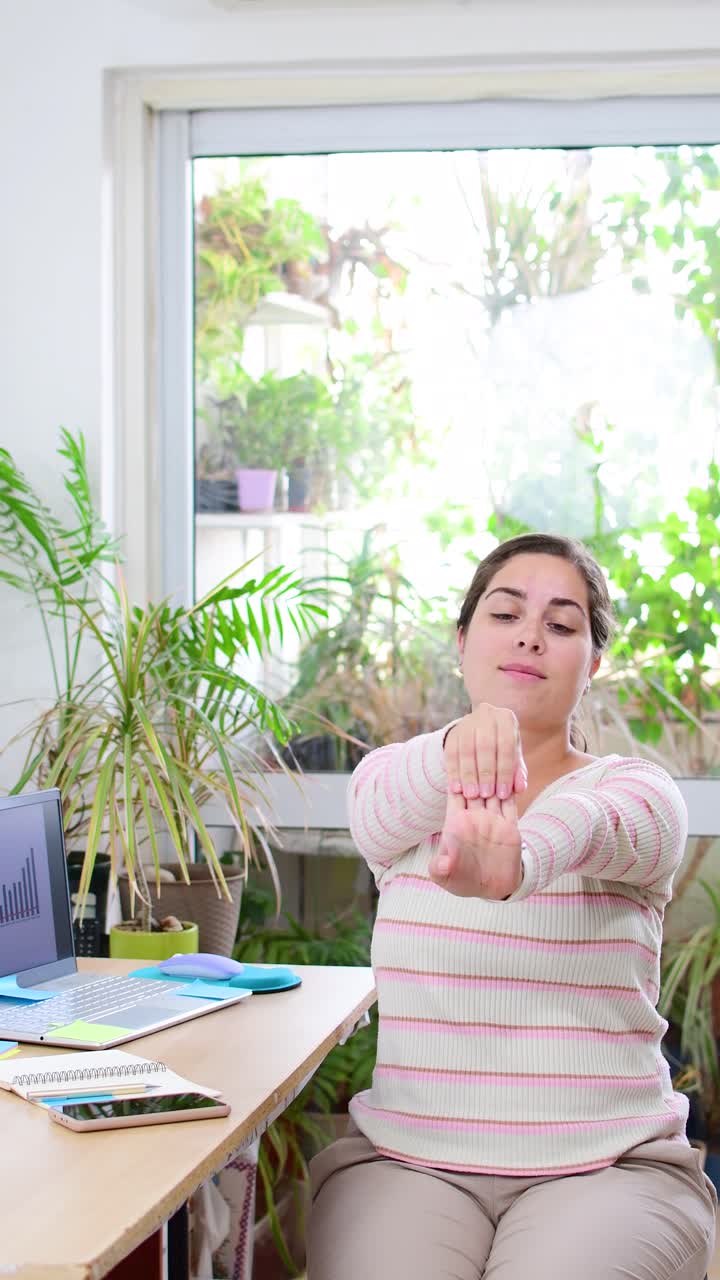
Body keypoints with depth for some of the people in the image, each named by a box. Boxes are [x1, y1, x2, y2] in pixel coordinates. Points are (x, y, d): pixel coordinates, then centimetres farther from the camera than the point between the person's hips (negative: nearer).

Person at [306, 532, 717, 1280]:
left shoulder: (640, 795, 1)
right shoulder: (393, 781, 8)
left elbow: (585, 827, -24)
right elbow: (379, 812, -18)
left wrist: (513, 865, -49)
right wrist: (458, 746, -42)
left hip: (608, 1169, -1)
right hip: (406, 1160, 1)